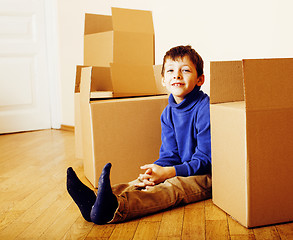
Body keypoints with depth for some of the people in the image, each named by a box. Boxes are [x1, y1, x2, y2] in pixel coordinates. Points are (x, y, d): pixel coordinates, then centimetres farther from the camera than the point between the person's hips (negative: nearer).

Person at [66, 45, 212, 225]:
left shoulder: (205, 108, -16)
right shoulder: (168, 113, 7)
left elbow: (206, 159, -19)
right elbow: (169, 155, 4)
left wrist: (167, 173, -26)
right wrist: (155, 171, -20)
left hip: (207, 176, -7)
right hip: (182, 171, 7)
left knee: (173, 186, -34)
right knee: (143, 181, -17)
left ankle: (115, 209, -59)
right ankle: (94, 201, -38)